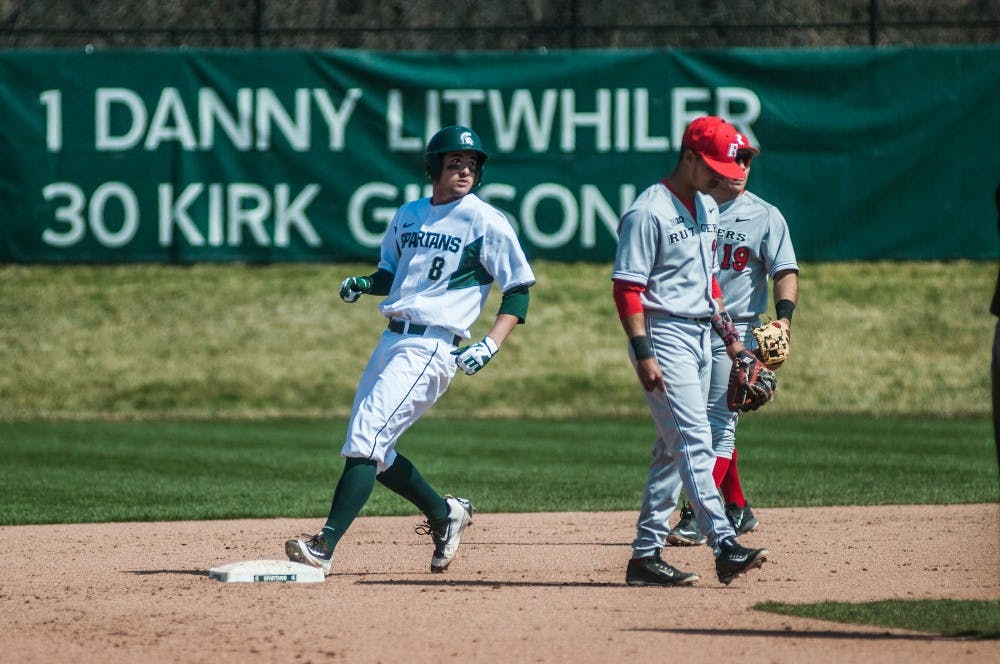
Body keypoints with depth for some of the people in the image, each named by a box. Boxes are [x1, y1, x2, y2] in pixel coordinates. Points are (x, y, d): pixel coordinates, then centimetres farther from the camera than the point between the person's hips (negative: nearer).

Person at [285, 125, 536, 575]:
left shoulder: (486, 221, -5)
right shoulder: (408, 216, 14)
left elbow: (519, 289, -4)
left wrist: (491, 345, -16)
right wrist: (363, 284, 4)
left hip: (431, 347, -8)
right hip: (391, 340, 8)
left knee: (367, 438, -18)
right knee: (370, 449, 12)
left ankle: (324, 548, -22)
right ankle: (444, 513, 32)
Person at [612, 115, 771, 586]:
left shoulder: (707, 208, 14)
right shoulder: (649, 212, -13)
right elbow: (627, 288, -16)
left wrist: (728, 332, 20)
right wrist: (643, 354, -22)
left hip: (700, 336, 9)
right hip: (665, 335, -9)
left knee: (673, 449, 9)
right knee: (694, 441, -16)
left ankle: (645, 554, 13)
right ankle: (724, 546, -23)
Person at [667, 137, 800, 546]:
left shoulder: (765, 216, 0)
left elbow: (785, 272, -8)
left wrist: (783, 316, -22)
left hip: (735, 331, -5)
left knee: (719, 423, -11)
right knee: (704, 422, 11)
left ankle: (698, 516, -16)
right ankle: (738, 510, 22)